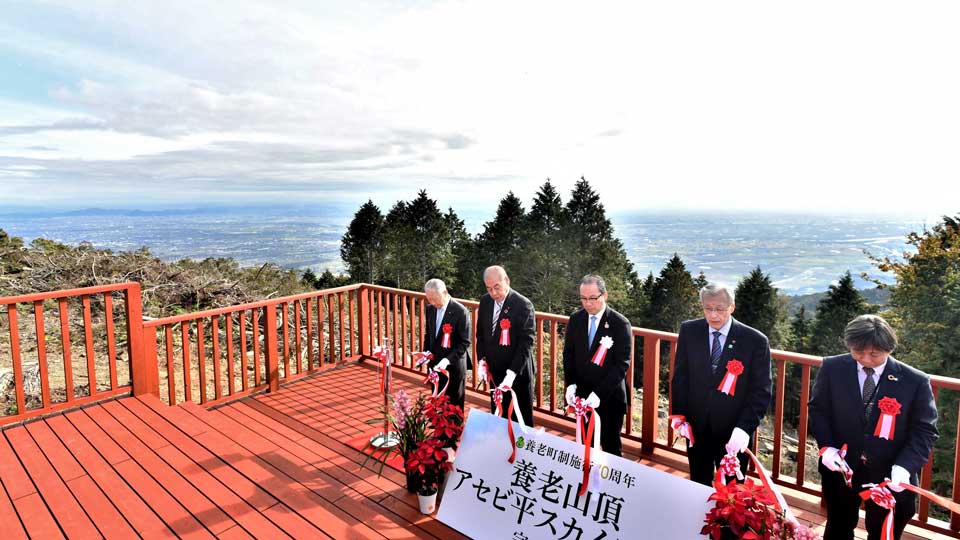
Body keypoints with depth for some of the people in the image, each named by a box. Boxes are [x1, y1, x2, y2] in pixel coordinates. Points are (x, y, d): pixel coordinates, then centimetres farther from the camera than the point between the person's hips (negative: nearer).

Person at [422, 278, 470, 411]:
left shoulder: (460, 311, -16)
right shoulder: (430, 309, 3)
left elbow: (464, 342, -16)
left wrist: (448, 359, -24)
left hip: (453, 366, -5)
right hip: (435, 365, 5)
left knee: (454, 404, 8)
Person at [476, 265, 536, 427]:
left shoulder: (523, 305, -17)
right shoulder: (485, 301, 1)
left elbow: (526, 342, -19)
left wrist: (512, 372, -25)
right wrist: (482, 359, 2)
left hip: (518, 373, -5)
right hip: (495, 371, 5)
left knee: (521, 418, 8)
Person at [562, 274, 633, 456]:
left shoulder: (620, 323, -14)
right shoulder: (575, 319, 0)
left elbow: (622, 364, -17)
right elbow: (568, 354, 6)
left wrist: (599, 393, -23)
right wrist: (570, 384, -7)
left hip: (610, 397, -3)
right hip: (582, 395, 4)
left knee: (610, 445, 10)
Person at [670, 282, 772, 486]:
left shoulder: (756, 341, -12)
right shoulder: (689, 331, -5)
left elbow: (761, 391, -9)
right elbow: (680, 376, 3)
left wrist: (745, 427, -19)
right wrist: (679, 413, -3)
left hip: (733, 433, -2)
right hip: (696, 427, 2)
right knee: (698, 486, 19)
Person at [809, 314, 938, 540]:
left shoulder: (916, 381, -11)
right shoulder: (832, 368, -9)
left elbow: (925, 431, -6)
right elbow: (817, 409, 2)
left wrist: (905, 466, -21)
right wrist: (826, 446, -13)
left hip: (890, 476, 0)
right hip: (841, 468, 0)